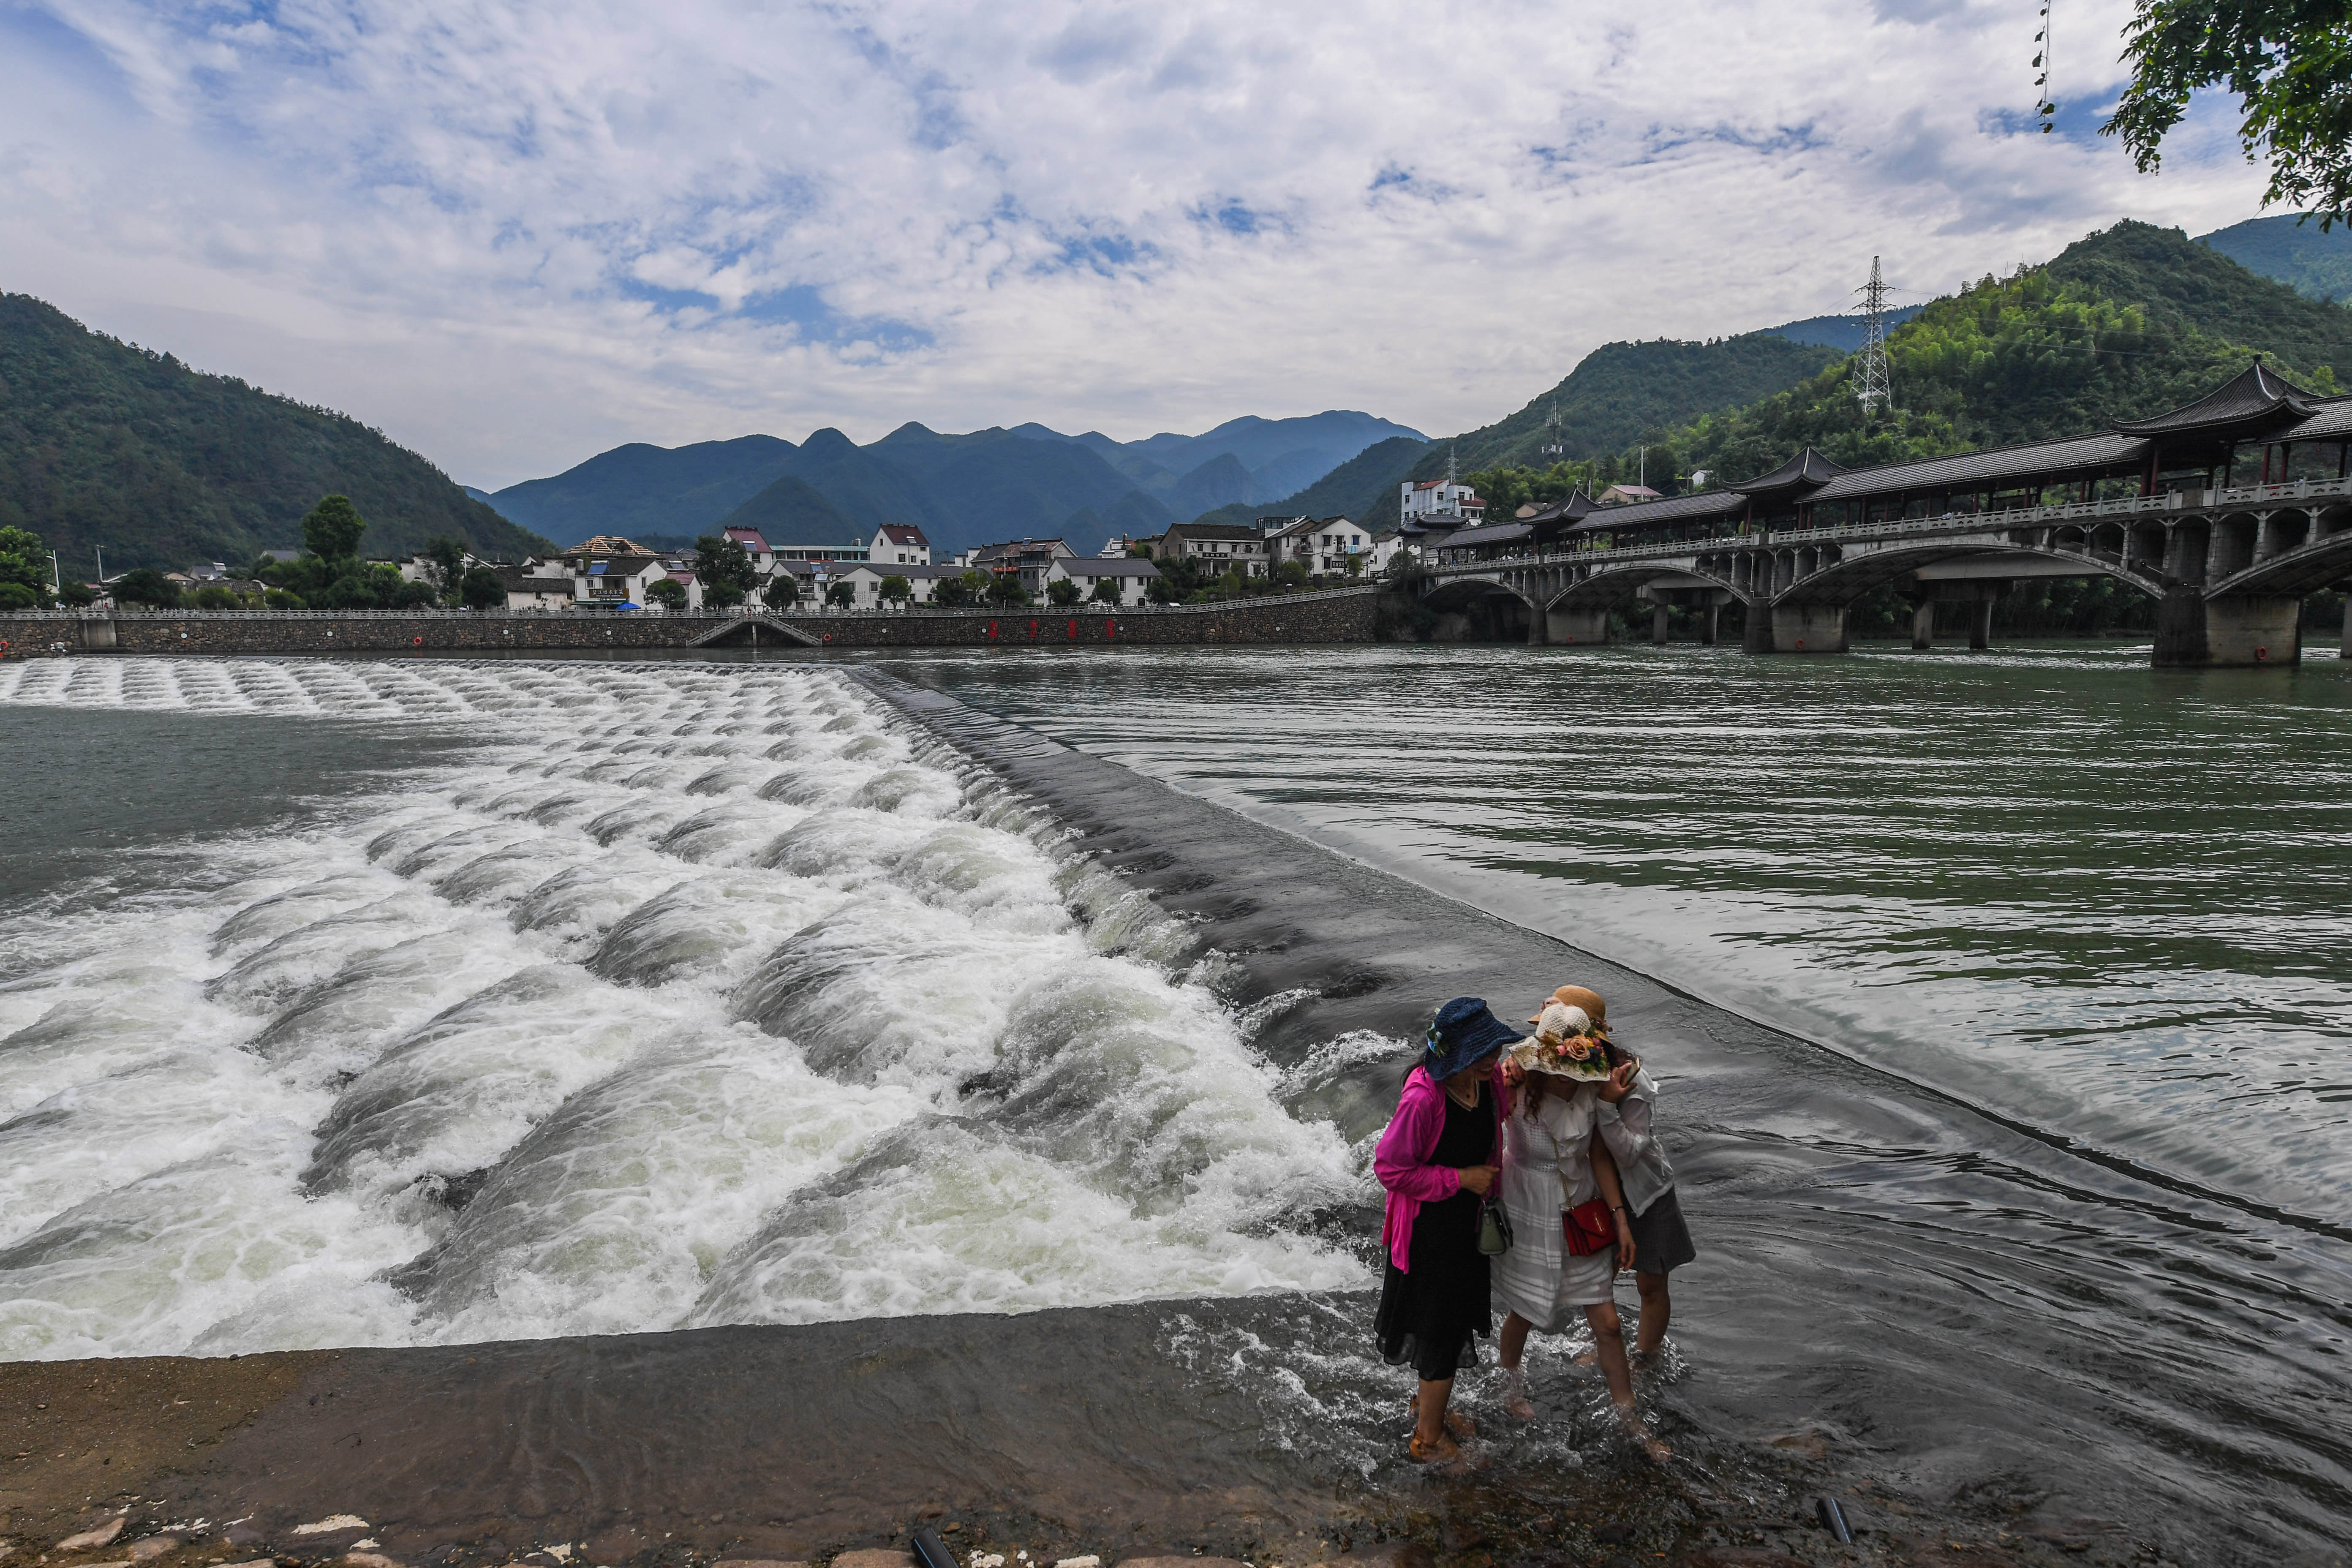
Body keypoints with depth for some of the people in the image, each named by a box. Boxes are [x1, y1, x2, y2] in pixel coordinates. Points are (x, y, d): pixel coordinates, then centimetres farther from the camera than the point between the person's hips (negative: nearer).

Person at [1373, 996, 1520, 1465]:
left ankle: (1428, 1403, 47)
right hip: (1430, 1229, -8)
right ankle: (1428, 1438, 25)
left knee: (1456, 1318, 23)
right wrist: (1461, 1179, -21)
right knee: (1443, 1328, 5)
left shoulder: (1489, 1081, -8)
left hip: (1469, 1220, 8)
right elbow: (1390, 1168, -23)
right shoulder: (1422, 1099, -31)